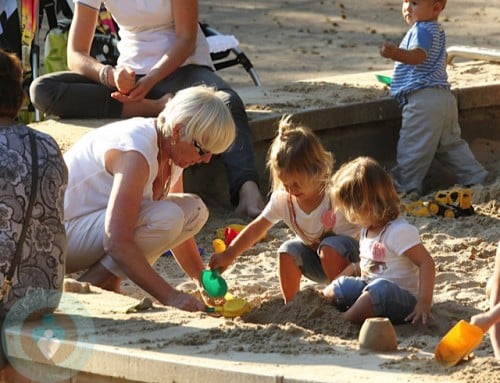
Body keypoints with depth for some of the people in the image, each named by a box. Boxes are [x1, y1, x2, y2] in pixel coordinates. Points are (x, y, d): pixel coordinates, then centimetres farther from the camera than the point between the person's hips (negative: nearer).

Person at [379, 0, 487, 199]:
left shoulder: (421, 30, -12)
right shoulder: (437, 31, 20)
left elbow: (418, 55, -32)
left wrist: (396, 54, -50)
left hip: (423, 99, -10)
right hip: (444, 97, 10)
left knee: (412, 146, -5)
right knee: (450, 143, 20)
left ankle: (406, 187, -2)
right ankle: (476, 177, 22)